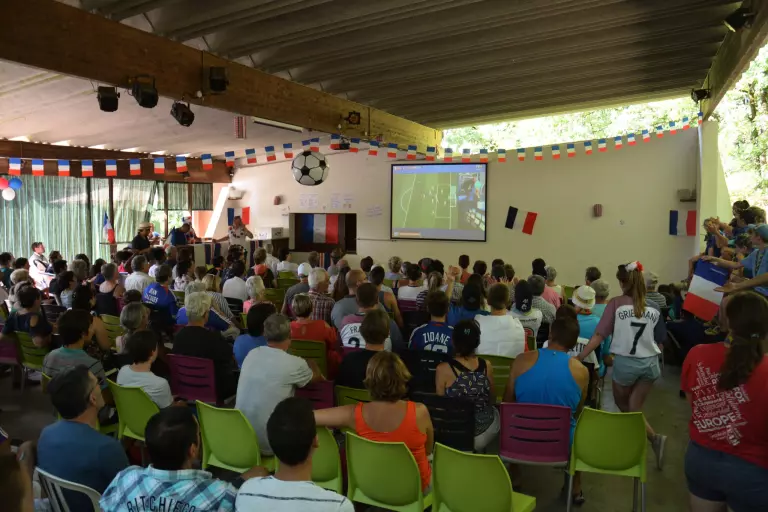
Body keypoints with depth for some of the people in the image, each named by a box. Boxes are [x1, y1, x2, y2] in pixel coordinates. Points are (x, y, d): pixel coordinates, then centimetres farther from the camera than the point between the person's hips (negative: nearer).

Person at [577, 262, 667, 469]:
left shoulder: (616, 303, -10)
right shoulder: (653, 308, 0)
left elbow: (600, 335, -14)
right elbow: (660, 340, 6)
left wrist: (579, 357, -10)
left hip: (625, 363, -3)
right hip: (650, 363, 3)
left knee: (623, 407, 19)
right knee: (634, 410, 16)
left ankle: (654, 438, 6)